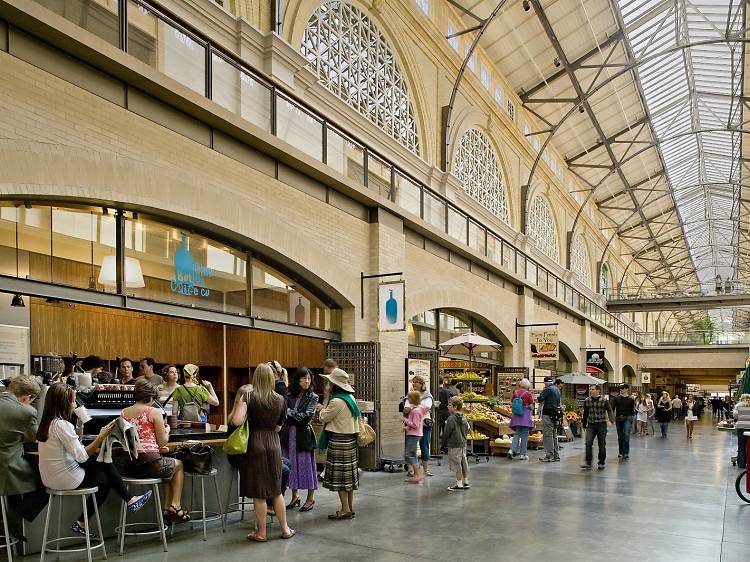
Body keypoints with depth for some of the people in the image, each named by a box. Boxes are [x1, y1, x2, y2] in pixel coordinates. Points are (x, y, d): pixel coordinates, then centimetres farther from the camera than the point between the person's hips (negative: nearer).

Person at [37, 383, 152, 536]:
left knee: (104, 464, 10)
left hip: (51, 477, 8)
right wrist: (101, 437, -20)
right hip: (65, 479, -8)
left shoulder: (47, 422, 4)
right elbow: (81, 456, -24)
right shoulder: (62, 425, -24)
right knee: (104, 479, 15)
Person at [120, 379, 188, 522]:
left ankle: (167, 508, 30)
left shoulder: (124, 413, 8)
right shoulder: (154, 412, -8)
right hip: (149, 463, -6)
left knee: (167, 467, 34)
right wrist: (166, 430, 17)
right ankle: (175, 506, 22)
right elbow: (162, 442, -4)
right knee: (178, 464, 28)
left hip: (128, 467, 6)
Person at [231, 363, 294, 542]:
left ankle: (261, 533, 14)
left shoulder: (248, 397, -8)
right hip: (273, 444, 4)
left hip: (255, 444, -3)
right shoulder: (280, 400, 3)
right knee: (276, 490, 17)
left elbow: (237, 421, -20)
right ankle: (285, 529, 24)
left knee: (258, 493, 5)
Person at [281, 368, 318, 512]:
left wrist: (289, 412, -8)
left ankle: (310, 498, 14)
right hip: (290, 434, 3)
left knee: (306, 464, 2)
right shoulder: (289, 396, 6)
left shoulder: (313, 397, -2)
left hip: (304, 434, -3)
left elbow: (306, 416, -12)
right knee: (291, 464, 8)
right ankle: (295, 496, 22)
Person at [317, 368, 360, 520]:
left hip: (339, 440, -9)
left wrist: (326, 398, -5)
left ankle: (345, 509, 0)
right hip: (350, 439, 9)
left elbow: (324, 417, -9)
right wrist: (324, 408, 17)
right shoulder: (350, 397, 9)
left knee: (339, 475, -3)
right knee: (349, 473, 12)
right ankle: (350, 507, 19)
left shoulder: (337, 401, -19)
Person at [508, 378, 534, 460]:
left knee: (517, 434, 13)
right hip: (525, 416, -4)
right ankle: (522, 454, 6)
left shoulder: (515, 392, 3)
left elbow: (512, 403, 8)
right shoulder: (528, 394, -9)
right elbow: (531, 407, -7)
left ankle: (512, 450, -4)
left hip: (516, 416, 4)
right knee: (524, 435, 4)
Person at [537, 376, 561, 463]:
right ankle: (555, 455, 18)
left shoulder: (548, 389, -13)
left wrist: (537, 399, 5)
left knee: (547, 435, -6)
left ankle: (549, 455, -6)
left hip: (548, 414, -9)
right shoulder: (557, 389, 14)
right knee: (554, 435, 14)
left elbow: (539, 399, -17)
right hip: (555, 414, 9)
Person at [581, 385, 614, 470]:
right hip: (590, 425, 2)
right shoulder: (586, 401, 5)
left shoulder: (604, 401, -5)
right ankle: (588, 463, -8)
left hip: (601, 425, -2)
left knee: (602, 445, 6)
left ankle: (601, 463, 20)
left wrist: (611, 420, -31)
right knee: (588, 443, -12)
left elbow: (609, 411, -11)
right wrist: (584, 425, 18)